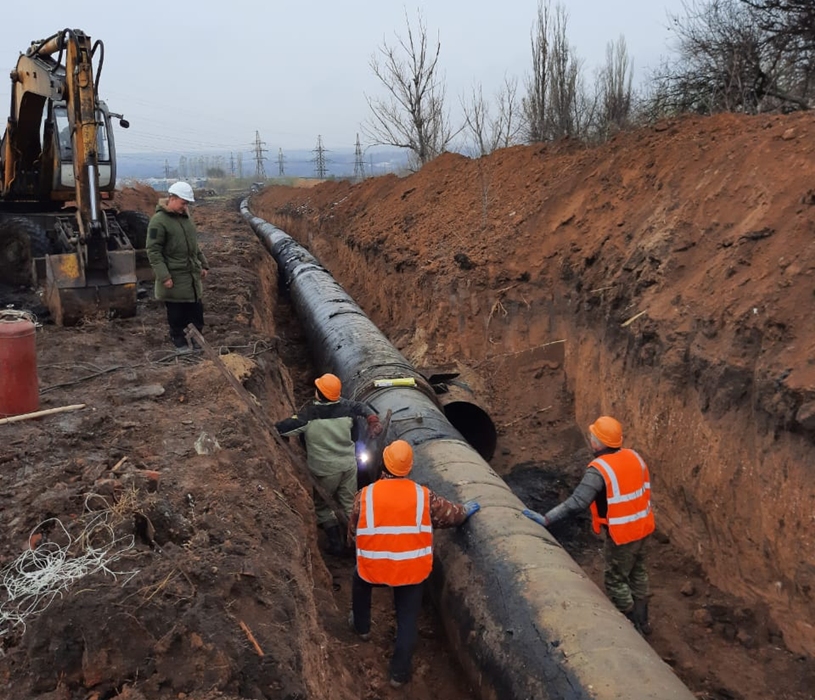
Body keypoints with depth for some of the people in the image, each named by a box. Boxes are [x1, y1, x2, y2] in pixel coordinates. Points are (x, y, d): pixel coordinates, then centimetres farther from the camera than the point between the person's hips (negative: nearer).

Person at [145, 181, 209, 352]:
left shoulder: (186, 217, 11)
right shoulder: (159, 221, -15)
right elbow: (153, 251, -17)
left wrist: (203, 264, 18)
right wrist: (164, 276, -21)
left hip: (192, 275, 7)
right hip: (174, 277, -7)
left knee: (196, 311, 13)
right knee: (177, 314, 4)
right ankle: (179, 342, 19)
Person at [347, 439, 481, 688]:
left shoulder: (365, 495, -8)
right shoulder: (423, 495, -7)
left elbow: (353, 531, 5)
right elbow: (451, 514, 6)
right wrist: (467, 509, 28)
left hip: (372, 569, 1)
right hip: (411, 570, 0)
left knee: (359, 579, 34)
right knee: (407, 621, 15)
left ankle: (361, 626, 49)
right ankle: (399, 673, 20)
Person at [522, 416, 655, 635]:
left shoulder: (599, 470, -26)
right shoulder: (634, 456, -2)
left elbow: (576, 503, -32)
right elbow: (644, 487, 10)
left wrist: (546, 519, -30)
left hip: (622, 533, -8)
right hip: (642, 526, 8)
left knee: (615, 580, 12)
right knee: (637, 572, 25)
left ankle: (631, 626, 25)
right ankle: (641, 620, 40)